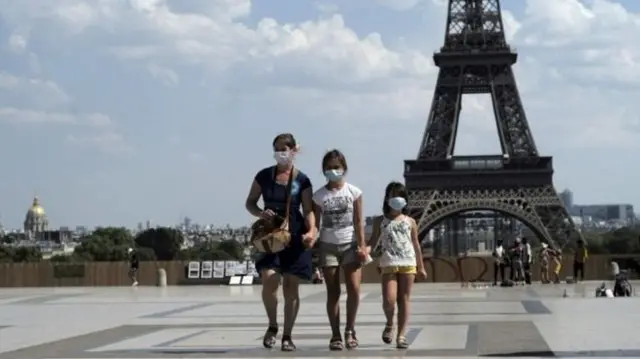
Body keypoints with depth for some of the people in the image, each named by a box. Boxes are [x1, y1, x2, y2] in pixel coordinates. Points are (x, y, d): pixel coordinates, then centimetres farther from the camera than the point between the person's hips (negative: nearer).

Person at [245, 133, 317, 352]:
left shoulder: (301, 180, 1)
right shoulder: (264, 176, 4)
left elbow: (308, 210, -1)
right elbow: (249, 202, 11)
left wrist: (311, 231, -19)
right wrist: (260, 213, -10)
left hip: (295, 237, 0)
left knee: (290, 288, 2)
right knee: (269, 281, -18)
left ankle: (287, 336, 13)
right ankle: (272, 326, 7)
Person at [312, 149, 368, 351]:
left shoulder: (354, 192, 1)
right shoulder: (319, 196, 1)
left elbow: (359, 222, 0)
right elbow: (316, 224, 1)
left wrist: (362, 246, -7)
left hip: (350, 245, 0)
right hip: (328, 246, 0)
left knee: (354, 288, -13)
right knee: (333, 292, 2)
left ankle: (350, 330, 4)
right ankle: (335, 335, 7)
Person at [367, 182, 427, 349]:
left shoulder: (410, 222, 11)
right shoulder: (380, 221, 8)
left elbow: (416, 245, 15)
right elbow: (373, 242, 5)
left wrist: (421, 267, 15)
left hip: (408, 264, 1)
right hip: (388, 265, -1)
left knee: (404, 300, 1)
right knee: (389, 300, -14)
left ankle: (401, 335, 5)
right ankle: (389, 325, 17)